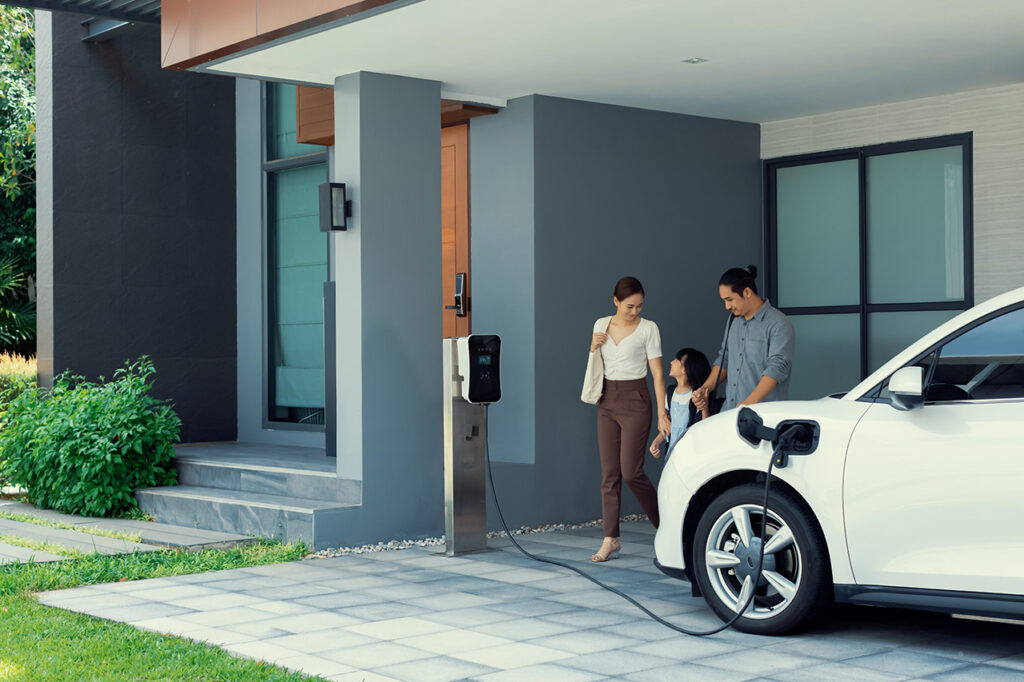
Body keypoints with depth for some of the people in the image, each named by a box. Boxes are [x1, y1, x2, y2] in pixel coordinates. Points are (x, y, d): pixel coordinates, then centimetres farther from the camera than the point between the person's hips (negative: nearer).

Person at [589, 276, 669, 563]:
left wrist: (662, 413, -12)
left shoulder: (648, 328, -4)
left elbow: (657, 373, -6)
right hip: (607, 401, 5)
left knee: (631, 471, -9)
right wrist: (594, 347, -2)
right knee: (609, 472, 3)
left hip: (635, 401, -5)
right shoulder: (601, 325, 8)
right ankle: (610, 539, 6)